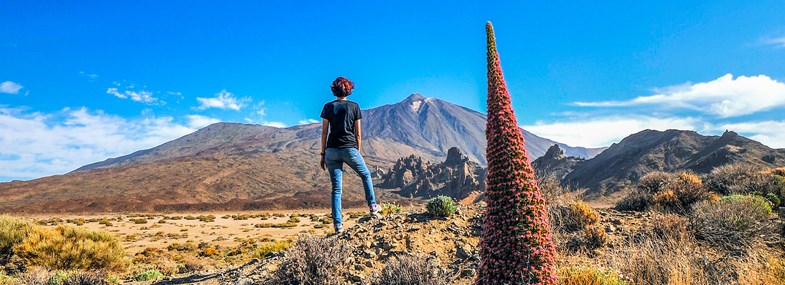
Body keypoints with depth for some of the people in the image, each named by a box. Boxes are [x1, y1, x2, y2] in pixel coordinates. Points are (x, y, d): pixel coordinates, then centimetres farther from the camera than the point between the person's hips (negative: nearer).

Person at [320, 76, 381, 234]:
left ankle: (338, 225, 3)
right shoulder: (354, 107, 2)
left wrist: (323, 154, 8)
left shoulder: (328, 107, 4)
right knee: (366, 175, 25)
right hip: (350, 148, -1)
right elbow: (358, 134, 3)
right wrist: (358, 153, 12)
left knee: (336, 188, 6)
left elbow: (324, 133, 2)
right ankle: (373, 208, 25)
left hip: (332, 150, 1)